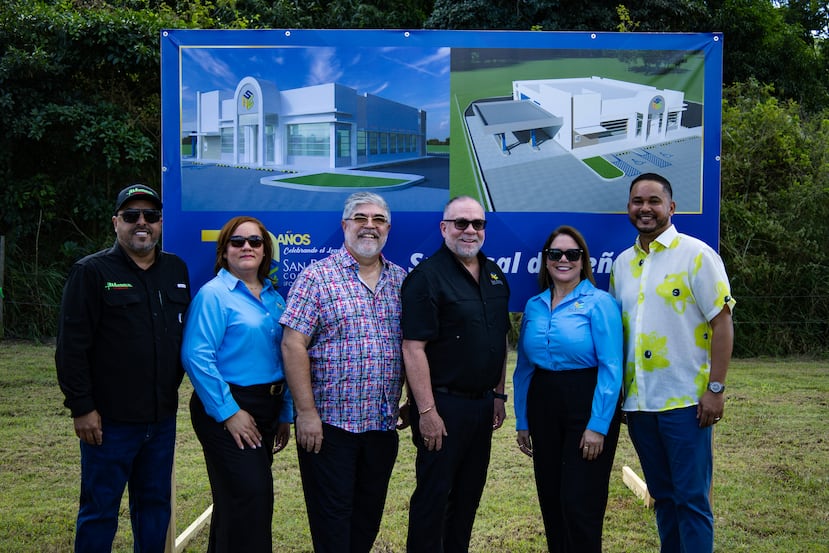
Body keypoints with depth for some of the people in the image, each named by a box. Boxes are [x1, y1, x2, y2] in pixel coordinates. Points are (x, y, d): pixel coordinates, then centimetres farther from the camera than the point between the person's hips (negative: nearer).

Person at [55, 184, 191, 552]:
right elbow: (71, 346, -10)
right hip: (109, 419, -5)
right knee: (100, 509, 4)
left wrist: (174, 385, 13)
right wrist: (81, 407, -13)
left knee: (156, 504, 14)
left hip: (162, 417, 5)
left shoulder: (176, 270, 9)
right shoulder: (91, 272, -6)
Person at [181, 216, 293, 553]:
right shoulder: (214, 294, -10)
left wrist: (285, 414, 14)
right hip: (228, 410, -7)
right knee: (252, 498, -11)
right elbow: (197, 357, -18)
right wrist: (229, 413, -20)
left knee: (235, 500, 16)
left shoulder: (273, 297, 12)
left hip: (265, 408, 7)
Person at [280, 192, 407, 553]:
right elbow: (293, 345, -11)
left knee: (369, 515, 15)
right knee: (332, 516, 3)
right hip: (329, 423, -5)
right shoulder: (317, 276, -6)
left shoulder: (400, 280, 9)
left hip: (383, 424, 5)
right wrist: (306, 412, -15)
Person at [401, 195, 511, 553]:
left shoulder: (495, 276, 11)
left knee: (469, 493, 15)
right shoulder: (427, 276, -12)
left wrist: (498, 395, 14)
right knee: (433, 494, 2)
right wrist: (427, 411, -20)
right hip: (444, 405, -7)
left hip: (483, 404, 7)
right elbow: (413, 348, -17)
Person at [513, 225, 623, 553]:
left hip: (587, 407, -5)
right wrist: (522, 422, 12)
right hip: (543, 407, 6)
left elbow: (611, 369, -13)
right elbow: (523, 368, 14)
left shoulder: (599, 302, -8)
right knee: (550, 501, 13)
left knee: (580, 504, -2)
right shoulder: (534, 307, 9)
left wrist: (598, 426, -17)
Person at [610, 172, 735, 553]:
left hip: (685, 400, -5)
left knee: (691, 499, 0)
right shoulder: (622, 263, 10)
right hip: (638, 402, 5)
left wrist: (715, 388, -13)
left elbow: (722, 323, -8)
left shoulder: (696, 255, -6)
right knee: (662, 495, 15)